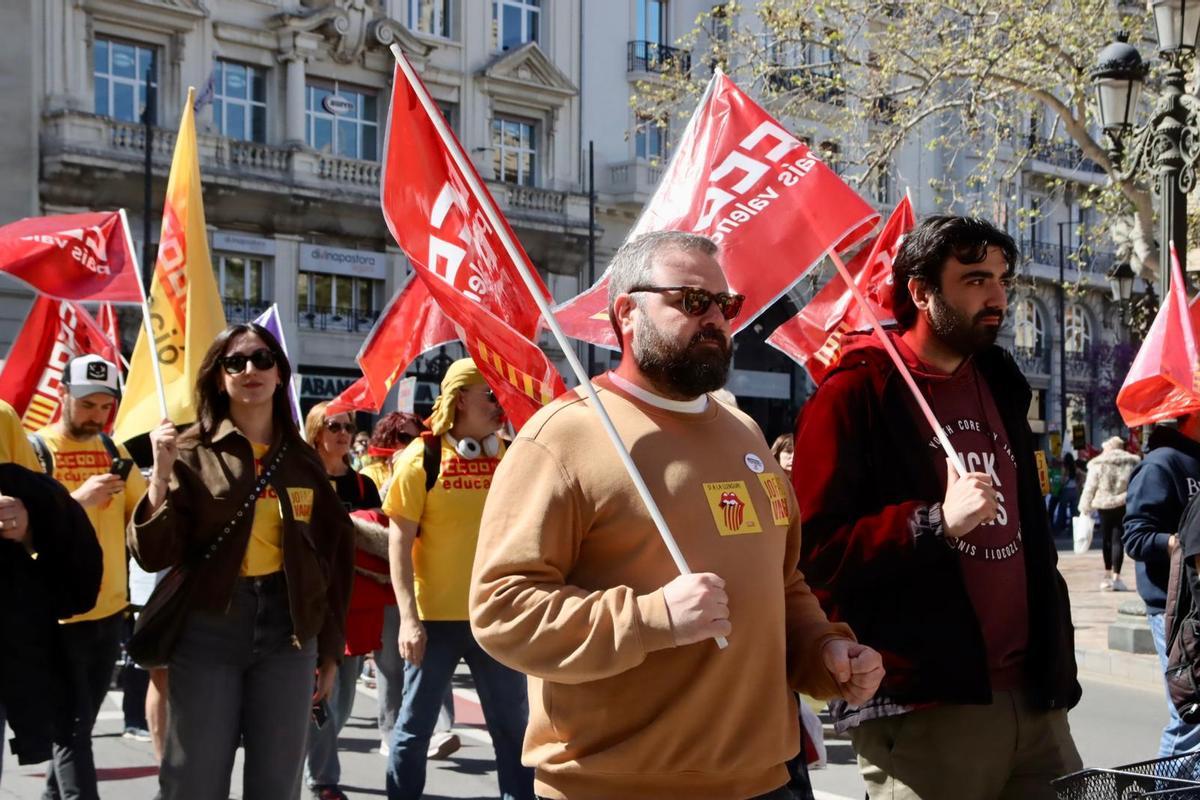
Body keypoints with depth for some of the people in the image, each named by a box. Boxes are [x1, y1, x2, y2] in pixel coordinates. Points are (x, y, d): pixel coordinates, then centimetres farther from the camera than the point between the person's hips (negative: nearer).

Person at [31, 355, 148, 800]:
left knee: (79, 725, 16)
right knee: (72, 731, -5)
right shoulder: (34, 448, -7)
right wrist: (78, 499, -25)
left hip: (110, 609, 6)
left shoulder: (113, 450, 10)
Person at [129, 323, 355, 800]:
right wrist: (161, 474, -20)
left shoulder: (302, 459, 8)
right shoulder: (192, 452, -2)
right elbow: (153, 555, -9)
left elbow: (333, 556, 11)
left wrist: (330, 649, 10)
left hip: (289, 633, 3)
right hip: (207, 631, -3)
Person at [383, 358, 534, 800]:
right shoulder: (422, 458, -6)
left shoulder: (512, 456, 3)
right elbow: (400, 542, -7)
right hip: (435, 615, -3)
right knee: (415, 725, 8)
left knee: (512, 725, 11)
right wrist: (408, 617, -14)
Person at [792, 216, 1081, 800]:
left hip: (1032, 696, 7)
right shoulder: (855, 395, -7)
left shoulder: (1001, 387, 17)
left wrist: (1055, 659, 19)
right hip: (922, 712, -7)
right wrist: (936, 521, -23)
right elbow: (814, 550, -14)